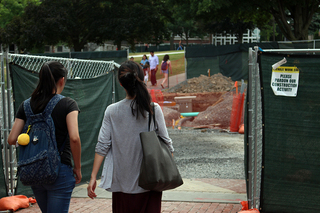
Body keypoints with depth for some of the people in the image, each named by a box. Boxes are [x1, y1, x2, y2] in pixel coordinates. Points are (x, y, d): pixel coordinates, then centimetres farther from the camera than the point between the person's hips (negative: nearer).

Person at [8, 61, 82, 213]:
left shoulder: (26, 105, 4)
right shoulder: (68, 104, -8)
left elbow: (12, 139, -1)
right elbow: (74, 138, -19)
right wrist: (77, 167, -7)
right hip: (59, 171, -5)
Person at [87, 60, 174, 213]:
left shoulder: (112, 111, -3)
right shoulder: (154, 110, -6)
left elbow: (102, 146, -5)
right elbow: (165, 143, -2)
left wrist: (93, 177, 0)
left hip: (121, 183, 1)